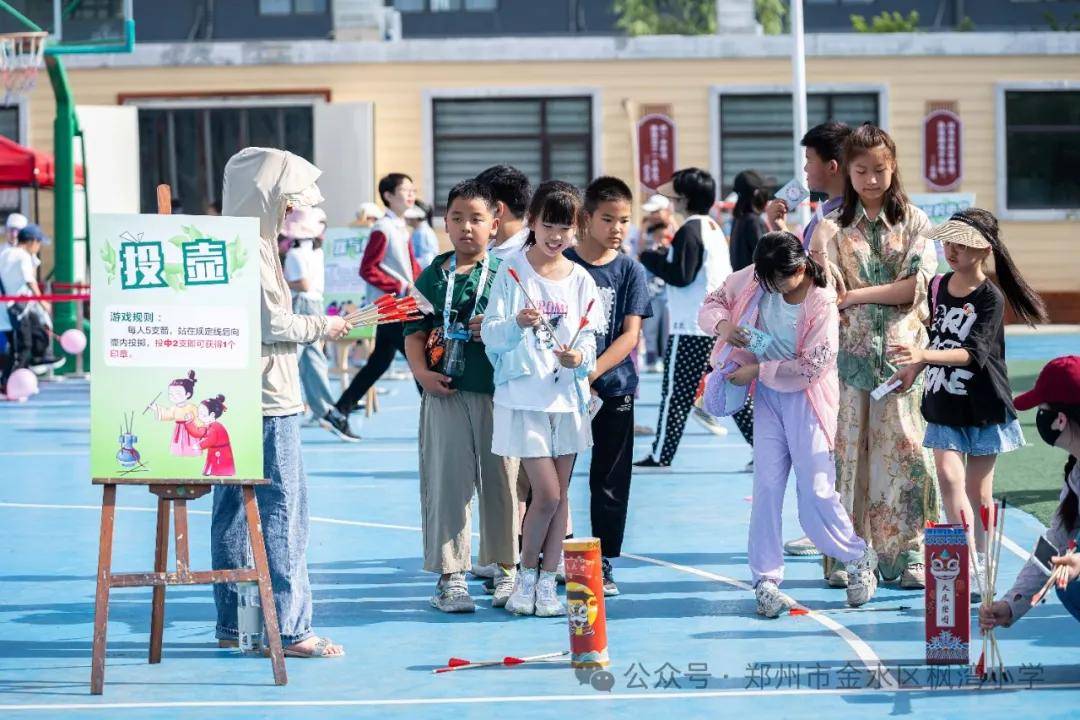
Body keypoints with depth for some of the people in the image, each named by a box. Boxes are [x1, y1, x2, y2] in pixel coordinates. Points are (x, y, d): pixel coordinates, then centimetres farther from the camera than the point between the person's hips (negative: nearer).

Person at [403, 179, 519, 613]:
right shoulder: (433, 276, 9)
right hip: (445, 392, 1)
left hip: (498, 391, -1)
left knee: (500, 478, 5)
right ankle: (450, 577, 4)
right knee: (446, 482, -1)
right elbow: (414, 331, 9)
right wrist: (421, 371, -5)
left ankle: (506, 569, 19)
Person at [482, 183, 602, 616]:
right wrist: (518, 324, -28)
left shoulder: (580, 280, 5)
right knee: (546, 493, -8)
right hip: (524, 395, -4)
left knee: (560, 494, 7)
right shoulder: (511, 273, -4)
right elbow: (491, 333, -8)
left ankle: (548, 581, 16)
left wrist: (580, 357, -17)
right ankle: (526, 574, 12)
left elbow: (588, 336, 5)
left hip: (568, 395, 4)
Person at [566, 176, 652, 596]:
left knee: (610, 480, 5)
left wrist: (592, 372, -17)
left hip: (614, 387, 1)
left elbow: (630, 334, -5)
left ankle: (604, 563, 13)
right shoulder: (563, 264, 0)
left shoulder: (631, 271, 2)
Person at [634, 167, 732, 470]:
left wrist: (651, 258, -6)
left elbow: (681, 275, -18)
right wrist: (667, 255, 15)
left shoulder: (689, 231, -12)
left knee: (676, 392, -3)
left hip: (693, 326, -9)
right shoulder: (713, 228, 16)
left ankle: (660, 456, 0)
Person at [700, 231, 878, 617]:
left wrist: (757, 371, -16)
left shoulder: (822, 303, -20)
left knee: (816, 491, -5)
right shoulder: (752, 280, -6)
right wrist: (722, 324, -15)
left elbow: (811, 366, -20)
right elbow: (712, 303, 8)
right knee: (767, 486, -1)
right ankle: (766, 579, 5)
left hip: (806, 396, -4)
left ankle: (859, 560, 18)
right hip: (768, 395, 4)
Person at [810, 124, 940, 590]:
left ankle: (906, 555, 0)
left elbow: (917, 285, -3)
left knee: (904, 447, -4)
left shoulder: (914, 222, 9)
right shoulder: (833, 228, 8)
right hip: (847, 350, 0)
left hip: (901, 349, 0)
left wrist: (857, 295, -8)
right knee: (846, 449, -1)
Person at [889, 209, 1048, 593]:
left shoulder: (990, 298, -15)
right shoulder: (937, 286, 2)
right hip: (943, 403, 4)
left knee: (978, 489, 5)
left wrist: (923, 355, -37)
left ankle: (980, 564, 19)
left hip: (982, 407, -4)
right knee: (949, 477, -12)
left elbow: (973, 353, -26)